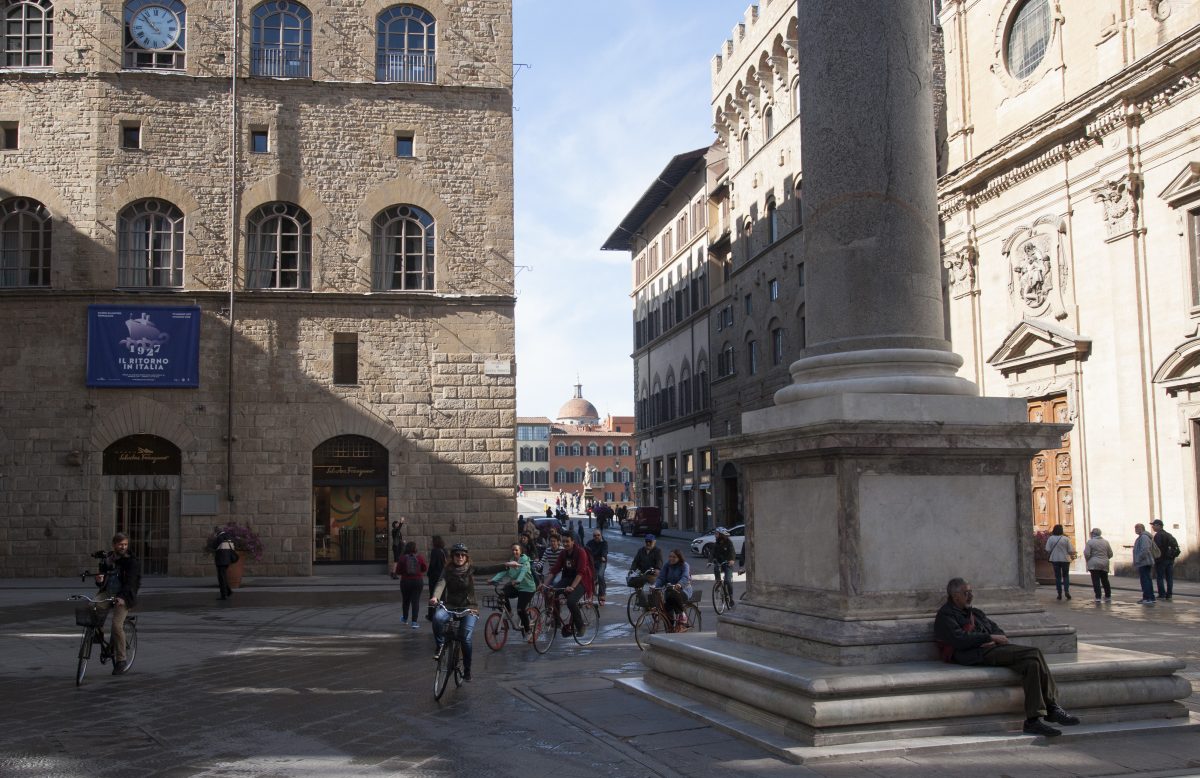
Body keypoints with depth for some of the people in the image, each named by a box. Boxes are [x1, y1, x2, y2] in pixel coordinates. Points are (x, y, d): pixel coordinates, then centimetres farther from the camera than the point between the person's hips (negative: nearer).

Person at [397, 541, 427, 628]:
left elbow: (398, 570, -6)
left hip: (405, 581, 1)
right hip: (418, 581, -1)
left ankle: (405, 619, 37)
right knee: (415, 601, 0)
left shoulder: (402, 558, -10)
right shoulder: (420, 558, -8)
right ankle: (414, 622, -7)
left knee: (405, 600, 19)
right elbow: (425, 569, -2)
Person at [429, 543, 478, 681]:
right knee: (438, 617, -32)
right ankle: (440, 645, -8)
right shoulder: (448, 571, -1)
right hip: (450, 606, 1)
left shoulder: (471, 570, -2)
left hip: (469, 607, -1)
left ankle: (467, 670, 4)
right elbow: (441, 583, -18)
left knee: (466, 638, -16)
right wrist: (435, 597, -38)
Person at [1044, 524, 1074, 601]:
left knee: (1057, 576, 8)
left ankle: (1059, 593, 5)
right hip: (1065, 559, -1)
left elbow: (1047, 550, -7)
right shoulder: (1066, 539, -8)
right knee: (1066, 576, 12)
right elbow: (1070, 550, -5)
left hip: (1055, 560, 1)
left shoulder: (1050, 539, -5)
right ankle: (1066, 590, -7)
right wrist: (1072, 556, 15)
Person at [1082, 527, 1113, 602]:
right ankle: (1108, 596, 22)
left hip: (1094, 565, -5)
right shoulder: (1106, 542, 9)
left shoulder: (1090, 542, -7)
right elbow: (1110, 554, 11)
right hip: (1104, 565, 5)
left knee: (1096, 581, -4)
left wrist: (1088, 560, 7)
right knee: (1105, 581, 16)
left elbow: (1087, 554, -11)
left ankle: (1098, 597, -10)